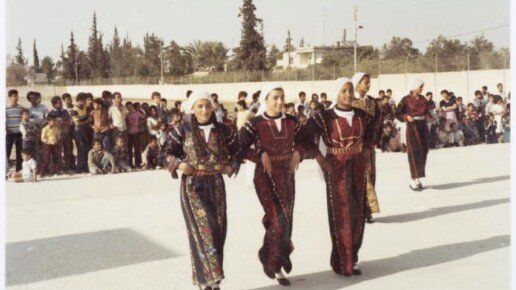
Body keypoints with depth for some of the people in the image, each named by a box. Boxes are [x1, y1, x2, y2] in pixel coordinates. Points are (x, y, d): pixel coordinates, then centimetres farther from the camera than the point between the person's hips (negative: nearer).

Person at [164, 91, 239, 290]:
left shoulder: (222, 130, 4)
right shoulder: (184, 130, -3)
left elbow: (236, 152, 17)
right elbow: (169, 153, 5)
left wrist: (232, 167, 0)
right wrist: (179, 164, -13)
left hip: (216, 185, 3)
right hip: (193, 185, -3)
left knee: (218, 230, 5)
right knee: (204, 229, -12)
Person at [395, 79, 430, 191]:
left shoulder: (423, 99, 9)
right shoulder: (406, 100, -7)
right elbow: (398, 114, -4)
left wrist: (428, 117, 3)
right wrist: (407, 117, -20)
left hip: (423, 127, 6)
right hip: (412, 128, -6)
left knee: (423, 153, 6)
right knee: (414, 153, -7)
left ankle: (418, 179, 16)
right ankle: (414, 181, -2)